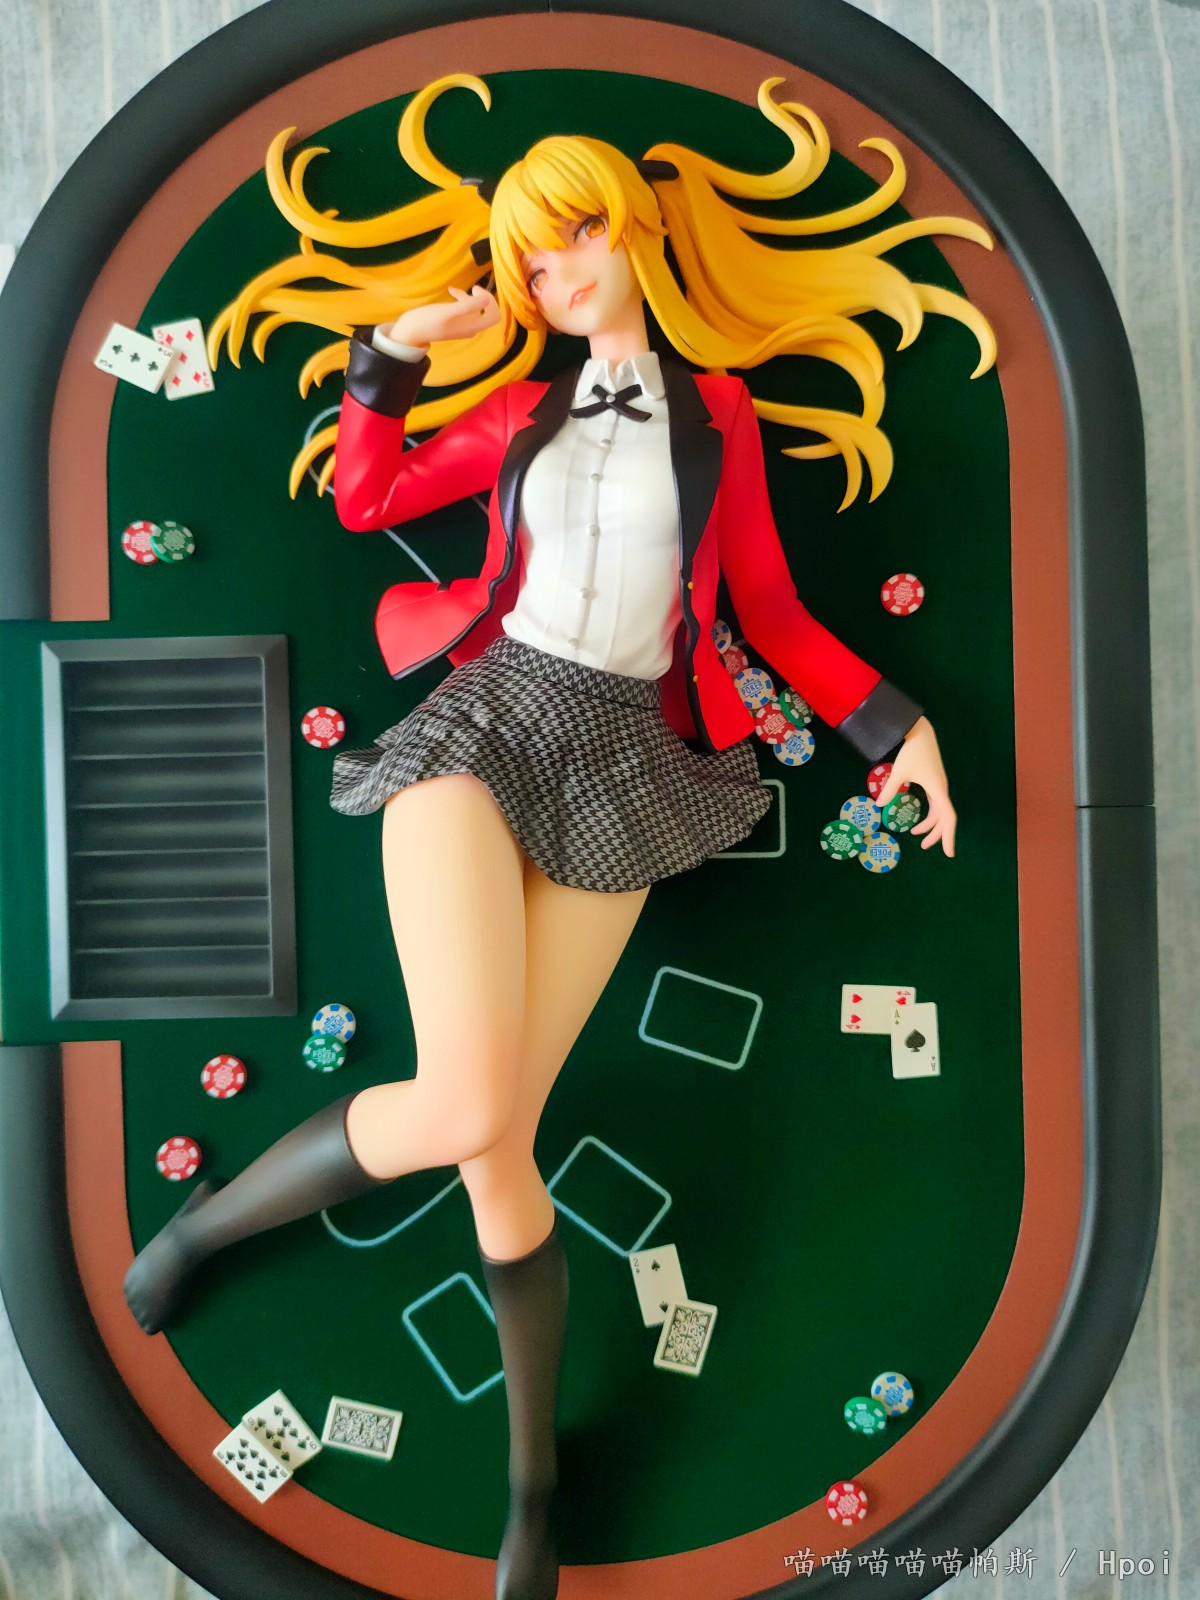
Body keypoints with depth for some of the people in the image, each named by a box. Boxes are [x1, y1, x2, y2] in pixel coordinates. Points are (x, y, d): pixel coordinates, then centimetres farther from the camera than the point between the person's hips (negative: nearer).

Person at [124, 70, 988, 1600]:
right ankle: (204, 1214, 9)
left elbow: (774, 617, 12)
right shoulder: (522, 407, 18)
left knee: (495, 1144, -5)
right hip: (482, 721, 1)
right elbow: (362, 499, 22)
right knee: (466, 1107, -23)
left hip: (619, 765, 0)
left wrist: (897, 723, 3)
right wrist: (392, 352, 13)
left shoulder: (719, 410, 14)